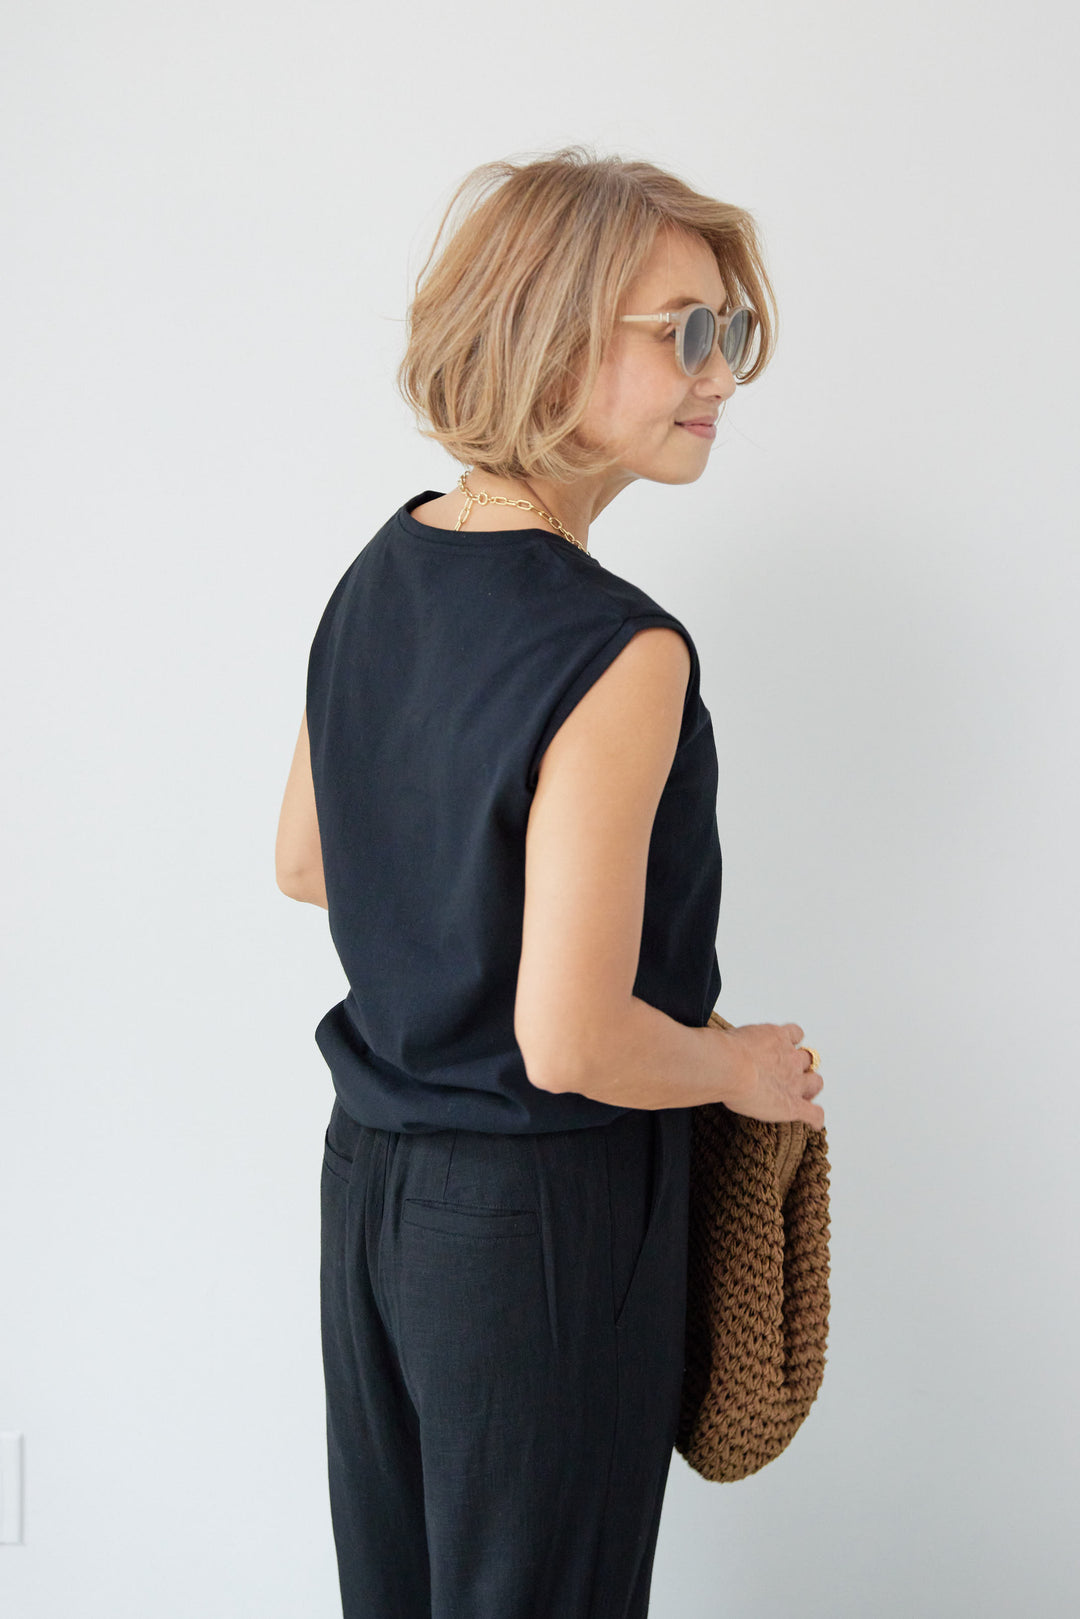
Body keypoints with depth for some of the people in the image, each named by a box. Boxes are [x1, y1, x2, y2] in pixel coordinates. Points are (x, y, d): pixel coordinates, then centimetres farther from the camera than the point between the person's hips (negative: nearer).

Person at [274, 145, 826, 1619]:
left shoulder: (378, 573, 0)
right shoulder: (619, 653, -26)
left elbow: (305, 865, 13)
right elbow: (570, 1042, -26)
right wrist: (745, 1071, -8)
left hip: (368, 1172, 8)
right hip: (539, 1220, -7)